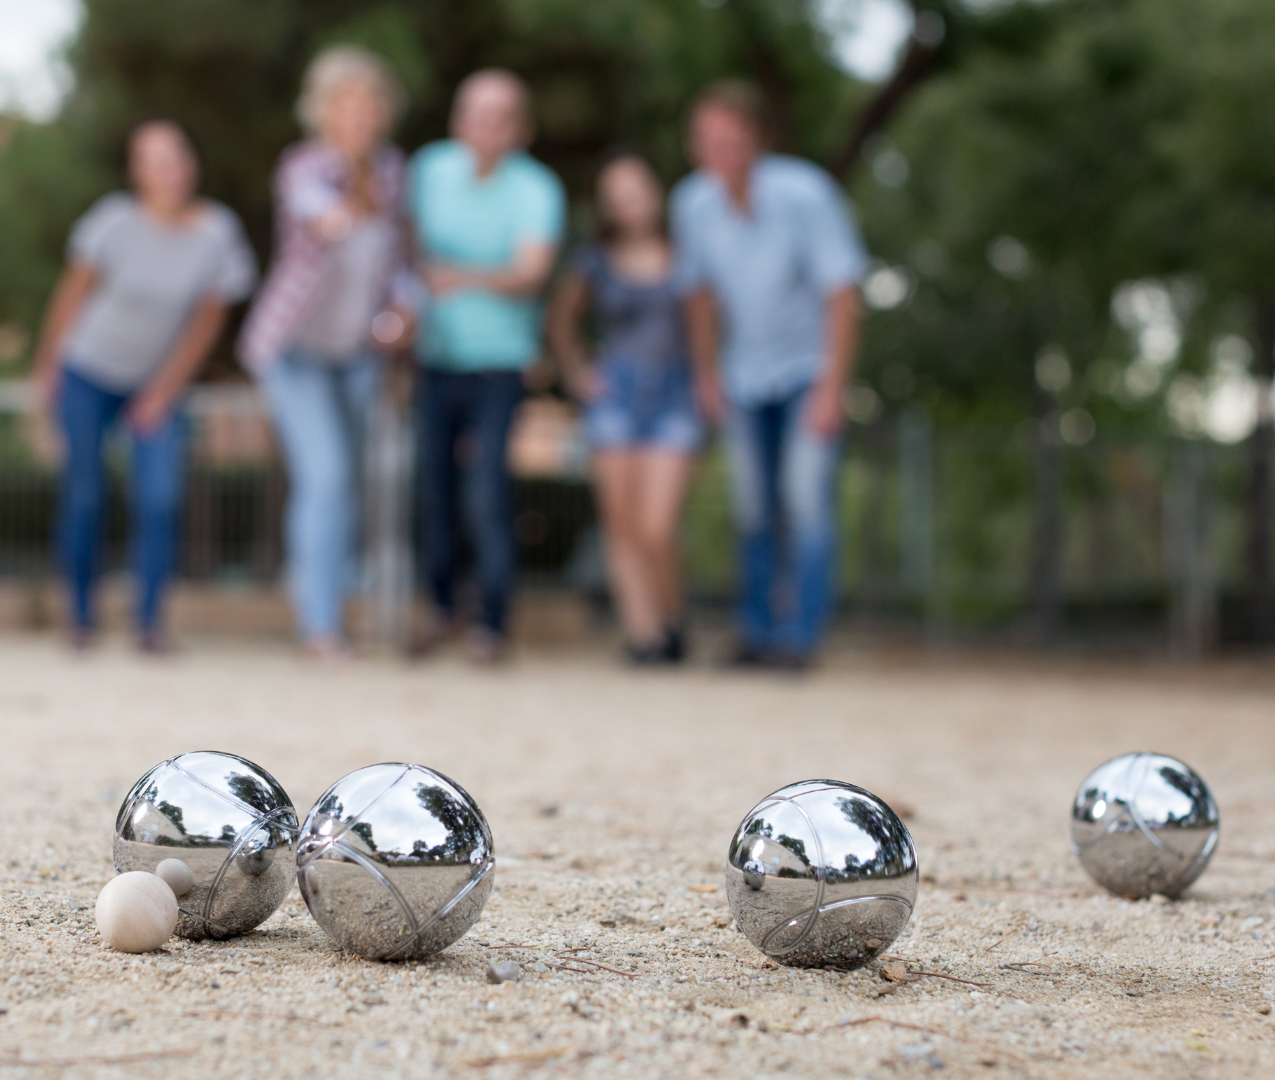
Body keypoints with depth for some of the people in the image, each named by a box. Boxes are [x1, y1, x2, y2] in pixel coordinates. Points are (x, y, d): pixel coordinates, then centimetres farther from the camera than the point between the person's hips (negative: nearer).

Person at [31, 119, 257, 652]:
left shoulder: (218, 232, -13)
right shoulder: (117, 221, -18)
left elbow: (208, 321, -5)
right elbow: (72, 292, -5)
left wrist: (164, 392, -5)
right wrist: (46, 365, 1)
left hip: (157, 383, 1)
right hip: (88, 373, -1)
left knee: (159, 499, -11)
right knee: (84, 494, 2)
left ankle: (150, 622, -1)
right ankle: (81, 617, 16)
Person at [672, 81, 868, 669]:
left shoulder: (805, 194, -24)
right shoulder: (693, 202, -10)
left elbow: (843, 295, -19)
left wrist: (832, 388, -21)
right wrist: (707, 374, 10)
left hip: (809, 367, -4)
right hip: (745, 374, 4)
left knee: (806, 496, -13)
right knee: (753, 506, 5)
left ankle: (800, 634, -9)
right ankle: (757, 628, 17)